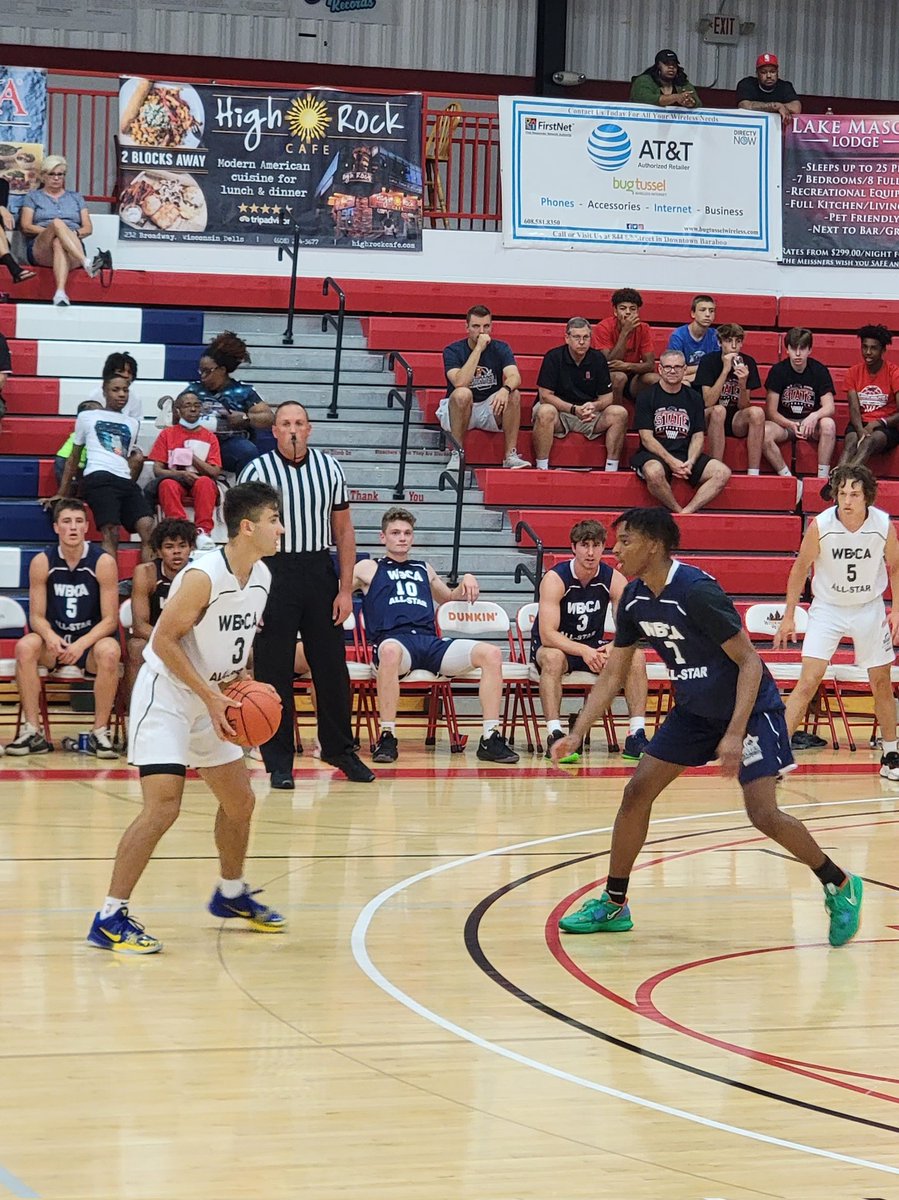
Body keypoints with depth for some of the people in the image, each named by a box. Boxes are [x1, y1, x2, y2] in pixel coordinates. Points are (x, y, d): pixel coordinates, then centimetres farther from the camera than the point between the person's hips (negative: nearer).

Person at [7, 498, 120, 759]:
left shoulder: (103, 562, -11)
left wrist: (82, 644, -28)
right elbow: (37, 615, -3)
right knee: (25, 646, -29)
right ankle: (32, 732, -25)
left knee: (109, 651, -35)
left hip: (92, 640, -2)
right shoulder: (42, 562, -5)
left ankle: (99, 732, -24)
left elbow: (110, 620, -11)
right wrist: (50, 637, -27)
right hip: (55, 639, 2)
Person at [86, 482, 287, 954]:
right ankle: (110, 919, -12)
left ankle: (231, 894, 39)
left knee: (240, 802, 15)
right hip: (165, 696, -9)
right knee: (163, 806, -18)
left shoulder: (261, 576, 1)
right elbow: (164, 640, -22)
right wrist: (211, 695, -23)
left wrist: (242, 682, 0)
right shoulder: (203, 576, -24)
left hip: (211, 699, 9)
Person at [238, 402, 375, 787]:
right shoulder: (257, 471, -3)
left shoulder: (329, 468, 6)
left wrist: (346, 589, 4)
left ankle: (340, 749, 22)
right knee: (274, 671, 0)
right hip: (274, 572, -3)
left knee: (332, 666, 8)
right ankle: (279, 760, 7)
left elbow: (343, 531, 10)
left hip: (319, 572, 3)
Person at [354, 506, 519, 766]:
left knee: (491, 653, -20)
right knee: (390, 651, -45)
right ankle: (387, 737, -39)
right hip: (393, 639, -5)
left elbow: (450, 598, 45)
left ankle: (491, 738, -23)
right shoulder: (369, 569, 20)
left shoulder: (424, 569, 33)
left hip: (431, 642, 5)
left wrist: (466, 582, 24)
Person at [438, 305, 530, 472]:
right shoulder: (453, 351, -10)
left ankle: (510, 455, -21)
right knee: (462, 394, -35)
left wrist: (505, 389, -44)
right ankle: (456, 456, -26)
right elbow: (460, 383, -28)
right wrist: (479, 348, -27)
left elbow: (515, 377, -19)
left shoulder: (500, 349, -1)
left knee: (513, 394, -25)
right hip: (458, 411, -3)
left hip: (490, 410, 3)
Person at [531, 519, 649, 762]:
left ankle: (636, 734, -22)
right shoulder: (555, 579, -21)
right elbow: (547, 635, -28)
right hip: (555, 646, -4)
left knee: (636, 656, -21)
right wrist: (583, 651, -42)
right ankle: (554, 735, -42)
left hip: (592, 647, 4)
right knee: (553, 657, -39)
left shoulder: (614, 579, -10)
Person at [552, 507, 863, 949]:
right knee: (637, 792, 1)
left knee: (764, 815, -17)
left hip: (751, 708, -8)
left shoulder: (697, 591, -27)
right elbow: (613, 673, 6)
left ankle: (839, 884, 4)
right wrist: (576, 734, -4)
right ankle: (613, 904, 13)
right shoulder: (634, 599, -3)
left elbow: (749, 662, -24)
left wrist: (735, 734, -31)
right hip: (695, 710, 8)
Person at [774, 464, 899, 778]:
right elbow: (800, 568, -4)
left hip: (869, 608, 2)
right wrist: (789, 616, -3)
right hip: (827, 608, -2)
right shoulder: (820, 525, -19)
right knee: (808, 682, -13)